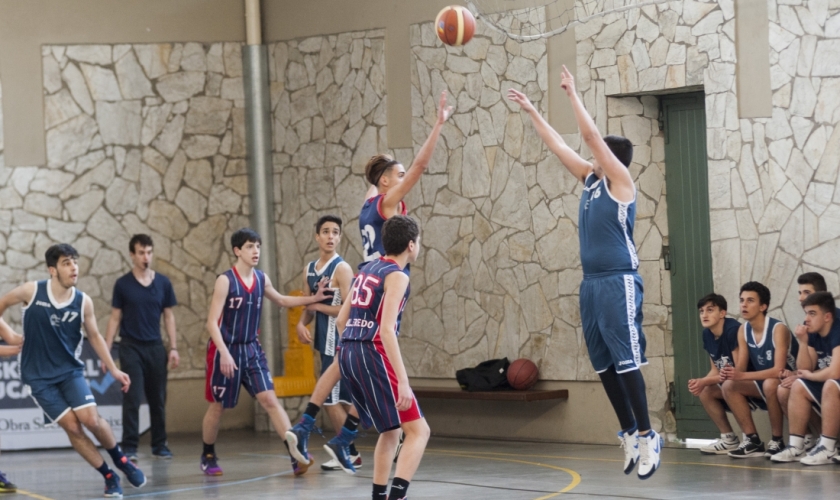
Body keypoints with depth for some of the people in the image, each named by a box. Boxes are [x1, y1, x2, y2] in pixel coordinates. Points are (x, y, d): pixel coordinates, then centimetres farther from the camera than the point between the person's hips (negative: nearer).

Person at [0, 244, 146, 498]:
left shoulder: (83, 302, -7)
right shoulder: (32, 291, -13)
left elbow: (95, 336, 7)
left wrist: (113, 369, 3)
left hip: (70, 370, 1)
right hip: (39, 376, -1)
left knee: (91, 419, -15)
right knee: (72, 426, -10)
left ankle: (120, 459, 13)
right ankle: (109, 477, 3)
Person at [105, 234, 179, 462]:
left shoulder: (163, 283, 4)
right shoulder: (123, 284, -1)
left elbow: (169, 316, 9)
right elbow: (115, 318, 2)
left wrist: (173, 347, 2)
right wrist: (106, 350, -3)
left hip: (155, 348, 3)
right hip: (131, 347, -2)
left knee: (158, 399, 8)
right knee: (132, 399, -9)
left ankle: (159, 444, 19)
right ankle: (129, 447, -7)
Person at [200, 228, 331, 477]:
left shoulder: (261, 279, 4)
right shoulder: (225, 281, -14)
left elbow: (282, 301, 23)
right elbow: (212, 321, -17)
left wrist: (313, 299, 11)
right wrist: (224, 353, -27)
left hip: (252, 349, 4)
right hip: (225, 350, -4)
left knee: (270, 400, -8)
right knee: (217, 406, 7)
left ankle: (296, 453, -16)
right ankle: (208, 456, 26)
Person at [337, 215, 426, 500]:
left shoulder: (367, 270, 18)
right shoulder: (396, 276, -7)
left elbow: (341, 319, 22)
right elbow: (387, 330, -18)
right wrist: (403, 382, -22)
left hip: (347, 354, 9)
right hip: (372, 354, -9)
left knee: (391, 431, 23)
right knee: (418, 430, -9)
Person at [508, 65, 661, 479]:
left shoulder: (620, 180, -5)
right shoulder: (590, 179, 15)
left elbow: (591, 135, -12)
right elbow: (557, 145, 22)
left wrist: (572, 94, -8)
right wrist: (531, 111, 23)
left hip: (619, 282, -8)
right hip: (591, 282, 8)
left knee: (626, 360, -10)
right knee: (604, 364, 8)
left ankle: (646, 436, -7)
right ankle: (629, 433, 14)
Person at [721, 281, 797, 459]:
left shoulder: (778, 329, -23)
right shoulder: (743, 330, -1)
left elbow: (778, 370, -32)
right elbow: (740, 368, -2)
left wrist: (742, 375, -40)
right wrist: (729, 374, -27)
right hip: (764, 382, 7)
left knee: (770, 384, -37)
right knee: (729, 386, -11)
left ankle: (777, 441, -22)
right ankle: (753, 440, -8)